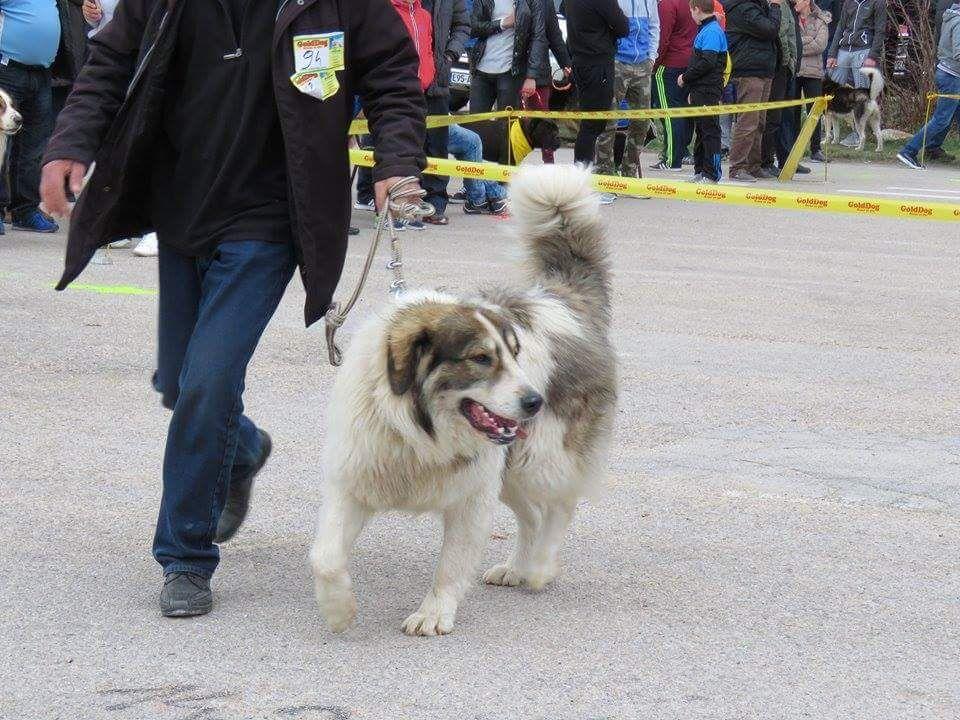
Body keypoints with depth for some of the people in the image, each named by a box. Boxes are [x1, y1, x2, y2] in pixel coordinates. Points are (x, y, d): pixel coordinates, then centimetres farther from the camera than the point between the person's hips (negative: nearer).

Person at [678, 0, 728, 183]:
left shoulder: (711, 31, -14)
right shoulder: (705, 29, 17)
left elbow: (707, 62, -23)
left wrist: (686, 78, -13)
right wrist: (692, 89, 20)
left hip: (708, 92, -10)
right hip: (700, 91, 10)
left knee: (709, 131, -7)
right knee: (701, 130, 14)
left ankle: (711, 175, -6)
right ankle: (700, 172, 21)